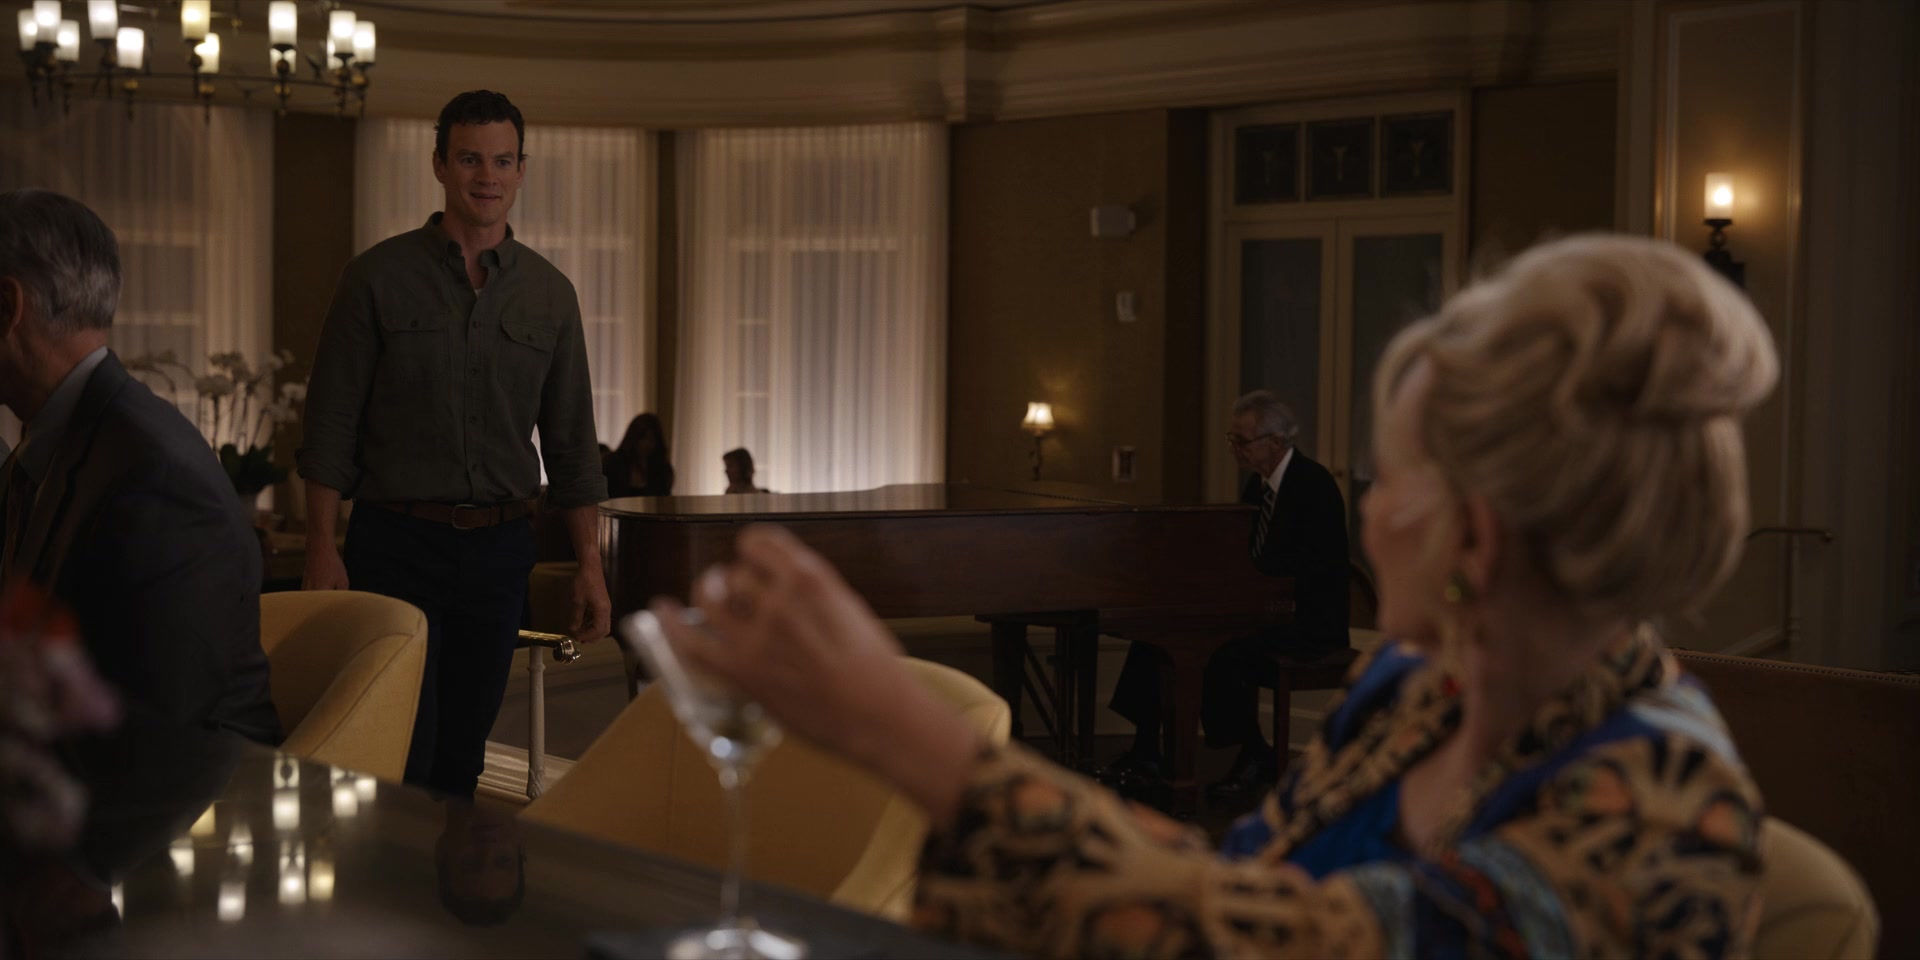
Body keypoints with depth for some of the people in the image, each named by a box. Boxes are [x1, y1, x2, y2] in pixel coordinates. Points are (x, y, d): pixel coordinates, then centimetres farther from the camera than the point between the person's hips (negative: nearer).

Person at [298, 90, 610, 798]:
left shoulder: (550, 295, 8)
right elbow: (331, 427, -2)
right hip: (397, 545, -3)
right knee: (402, 754, -5)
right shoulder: (379, 278, -1)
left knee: (462, 755, 9)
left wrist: (589, 564, 5)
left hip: (499, 551, 3)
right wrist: (322, 550, -9)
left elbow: (571, 445, 11)